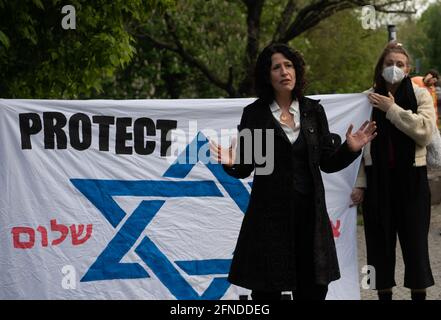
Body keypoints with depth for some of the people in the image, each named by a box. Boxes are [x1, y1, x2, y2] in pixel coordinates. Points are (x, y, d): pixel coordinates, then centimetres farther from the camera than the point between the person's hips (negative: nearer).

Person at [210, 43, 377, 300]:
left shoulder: (313, 111, 7)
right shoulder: (254, 114, 0)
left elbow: (327, 163, 9)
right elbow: (245, 168, 0)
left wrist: (350, 149, -7)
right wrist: (232, 163, -21)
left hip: (309, 212, 3)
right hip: (270, 212, -3)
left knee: (313, 288, 7)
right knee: (267, 289, 2)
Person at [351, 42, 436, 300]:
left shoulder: (420, 95, 1)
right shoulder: (368, 98, 5)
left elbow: (425, 131, -15)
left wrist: (392, 109, -14)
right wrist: (359, 183, -2)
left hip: (411, 177, -1)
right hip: (377, 178, 2)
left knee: (415, 241, 3)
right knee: (380, 241, 6)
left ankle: (419, 293, 14)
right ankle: (384, 293, 17)